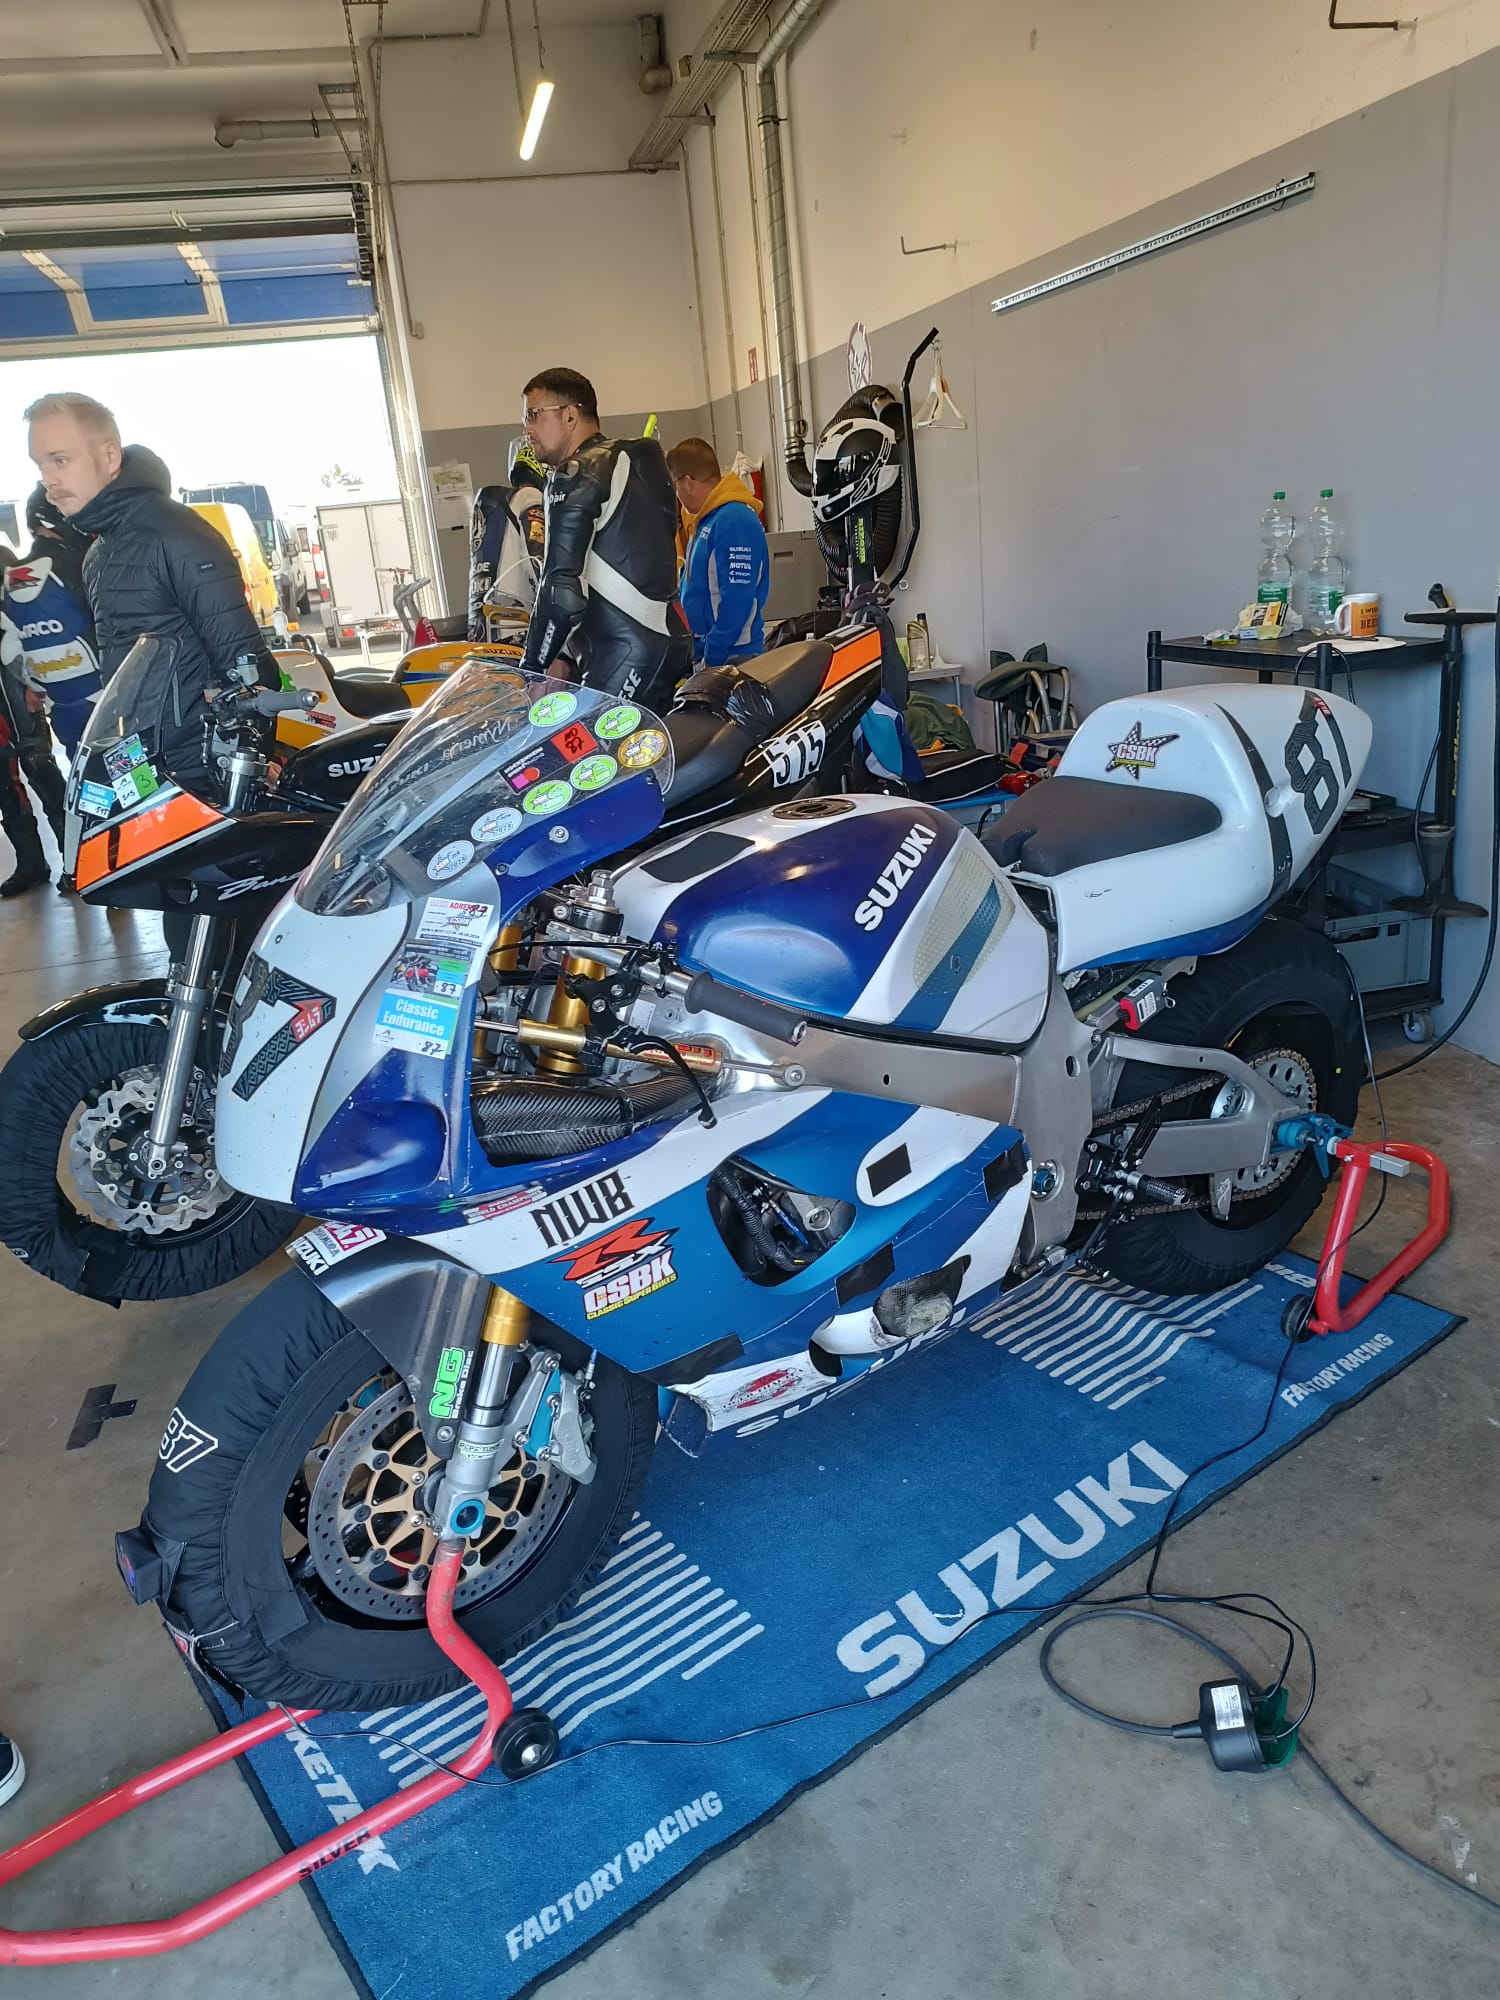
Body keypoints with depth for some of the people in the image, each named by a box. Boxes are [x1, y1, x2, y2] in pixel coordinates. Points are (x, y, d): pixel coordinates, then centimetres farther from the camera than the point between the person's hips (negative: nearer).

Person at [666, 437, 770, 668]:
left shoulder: (735, 521, -16)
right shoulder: (705, 521, 16)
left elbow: (737, 600, -23)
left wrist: (712, 657, -21)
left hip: (733, 658, -10)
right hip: (703, 651, 10)